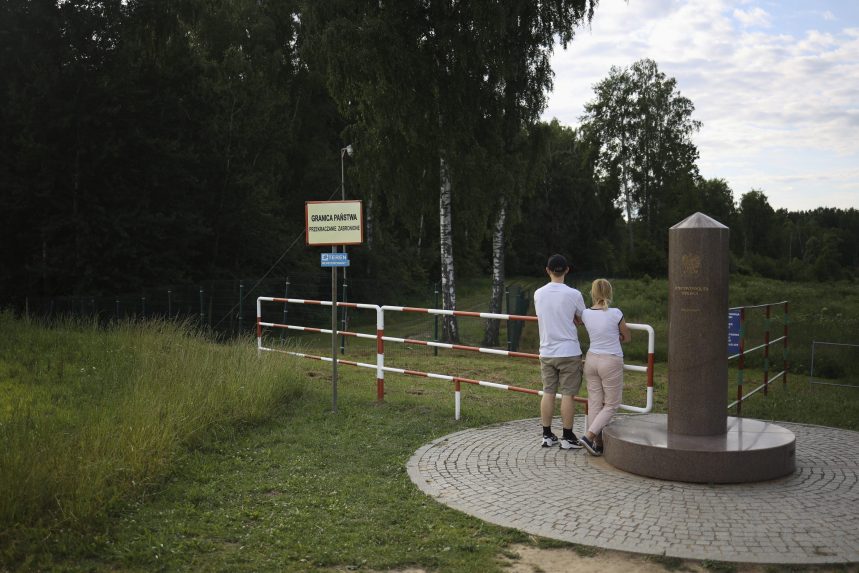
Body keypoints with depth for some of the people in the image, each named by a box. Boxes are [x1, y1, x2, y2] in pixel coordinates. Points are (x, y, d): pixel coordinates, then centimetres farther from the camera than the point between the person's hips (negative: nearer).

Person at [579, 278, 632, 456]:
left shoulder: (586, 314, -3)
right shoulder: (615, 314, -13)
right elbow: (627, 337, 2)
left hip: (592, 360, 4)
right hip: (611, 362, -4)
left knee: (594, 403, 10)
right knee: (611, 405, 7)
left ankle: (598, 443, 13)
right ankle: (589, 436, -6)